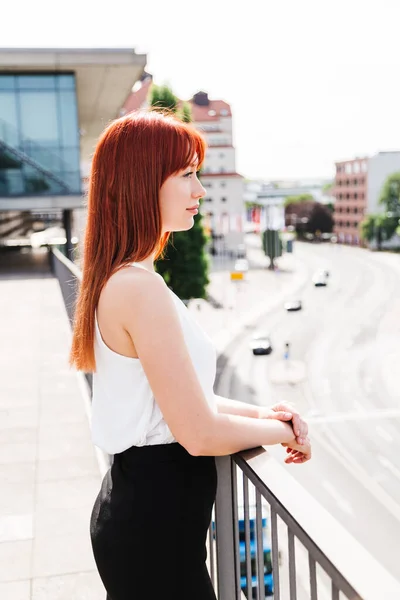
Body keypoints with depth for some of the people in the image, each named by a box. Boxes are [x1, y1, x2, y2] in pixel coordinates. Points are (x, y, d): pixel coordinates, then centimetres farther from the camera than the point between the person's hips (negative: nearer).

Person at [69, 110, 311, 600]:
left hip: (133, 501, 9)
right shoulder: (141, 288, -24)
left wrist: (260, 413, 1)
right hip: (155, 522, -9)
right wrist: (280, 430, -7)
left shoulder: (118, 280, 6)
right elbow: (200, 434, -23)